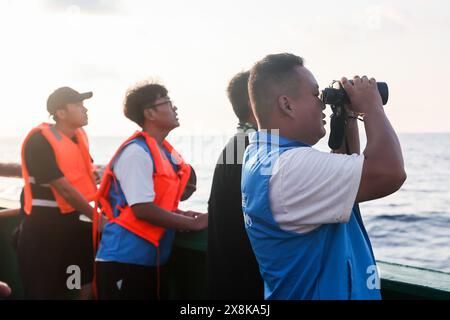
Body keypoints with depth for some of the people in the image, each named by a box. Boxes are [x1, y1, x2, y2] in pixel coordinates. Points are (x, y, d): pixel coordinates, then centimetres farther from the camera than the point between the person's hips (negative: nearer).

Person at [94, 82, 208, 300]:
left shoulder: (166, 153, 10)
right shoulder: (137, 152, -16)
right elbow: (143, 209, -22)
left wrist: (183, 215, 1)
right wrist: (194, 223, -15)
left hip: (152, 260, 9)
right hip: (125, 261, -9)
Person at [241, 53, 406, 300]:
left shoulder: (266, 154, 4)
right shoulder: (289, 165, -29)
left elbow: (350, 173, 17)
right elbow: (389, 172, -34)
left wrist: (349, 120, 5)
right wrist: (371, 107, -18)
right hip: (322, 292, -10)